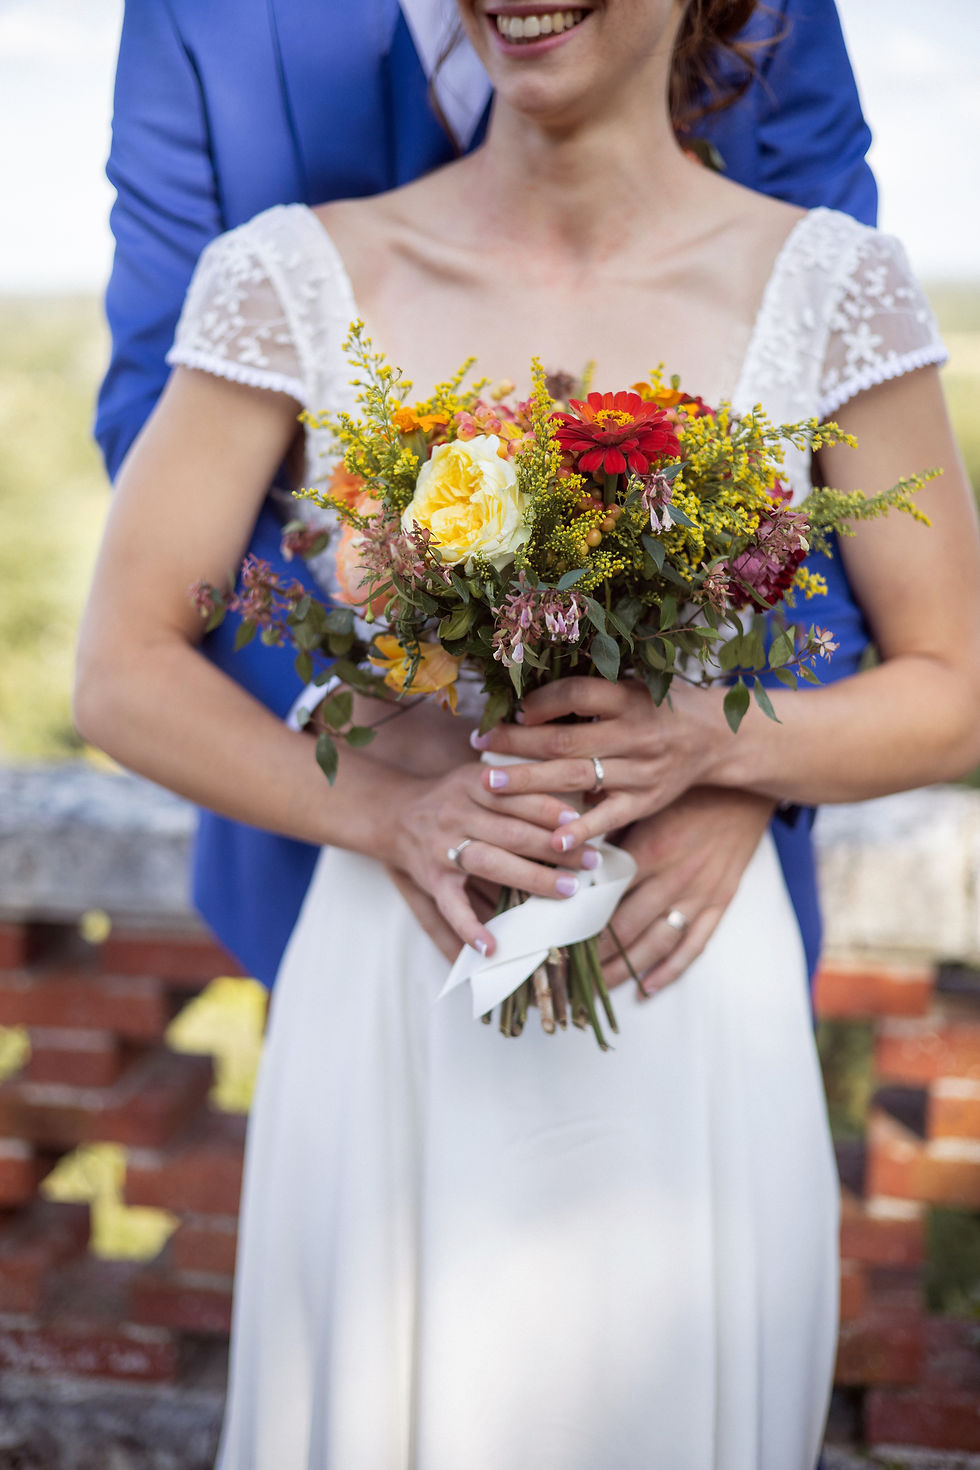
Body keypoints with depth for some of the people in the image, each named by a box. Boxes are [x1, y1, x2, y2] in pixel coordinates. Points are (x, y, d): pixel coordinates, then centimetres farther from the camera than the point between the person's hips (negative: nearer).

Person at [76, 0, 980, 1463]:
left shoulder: (830, 285, -3)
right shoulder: (300, 274, -4)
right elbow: (124, 675, -2)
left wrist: (713, 742, -17)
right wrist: (385, 808, -18)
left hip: (690, 1022, 1)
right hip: (390, 1013, 0)